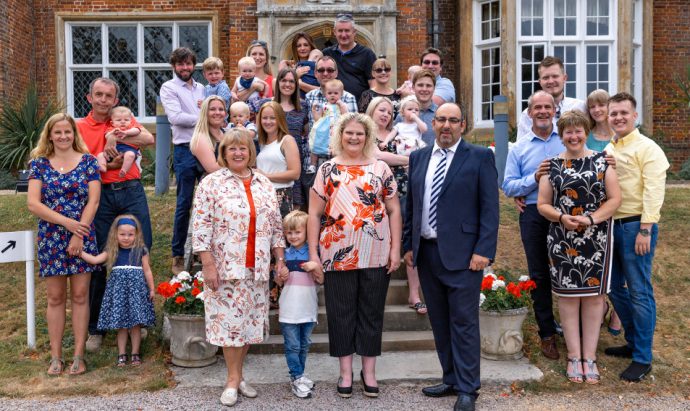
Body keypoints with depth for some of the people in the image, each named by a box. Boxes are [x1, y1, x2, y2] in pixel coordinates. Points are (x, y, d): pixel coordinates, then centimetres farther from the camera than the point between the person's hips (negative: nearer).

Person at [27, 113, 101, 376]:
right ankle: (55, 356, 13)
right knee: (55, 297, 6)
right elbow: (33, 204, -4)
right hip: (51, 239, 1)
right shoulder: (39, 163, 5)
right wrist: (67, 222, -14)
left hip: (82, 237, -1)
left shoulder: (88, 161, 3)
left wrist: (79, 234, -12)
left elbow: (93, 201, -4)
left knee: (80, 296, 2)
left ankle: (79, 355, 10)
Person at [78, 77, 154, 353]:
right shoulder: (80, 128, 7)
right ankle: (95, 327, 15)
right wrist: (107, 164, -17)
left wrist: (116, 137, -12)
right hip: (100, 195, -1)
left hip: (131, 191, 1)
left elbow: (149, 139, -6)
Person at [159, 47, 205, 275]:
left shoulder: (201, 88, 17)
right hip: (185, 151, -5)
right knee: (184, 204, -2)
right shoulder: (169, 88, 1)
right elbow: (176, 117, -13)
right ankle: (178, 255, 9)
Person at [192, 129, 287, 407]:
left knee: (249, 320, 8)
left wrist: (280, 260, 8)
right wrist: (208, 264, -14)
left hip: (257, 268, 4)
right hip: (225, 266, -4)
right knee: (229, 320, 0)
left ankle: (237, 375, 22)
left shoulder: (264, 184, 10)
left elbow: (276, 226, 13)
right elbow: (201, 227, -8)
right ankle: (233, 379, 12)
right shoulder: (211, 183, -3)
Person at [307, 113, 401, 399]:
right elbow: (314, 214, 3)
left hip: (376, 254, 1)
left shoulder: (380, 168, 6)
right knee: (341, 313, 7)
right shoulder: (327, 169, 5)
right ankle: (345, 372, 21)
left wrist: (395, 249, -1)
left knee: (371, 312, 9)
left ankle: (369, 371, 22)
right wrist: (313, 253, -3)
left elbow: (393, 210, 6)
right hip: (338, 254, 0)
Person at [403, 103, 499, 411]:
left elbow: (490, 207, -6)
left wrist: (483, 250, -13)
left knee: (464, 322, 0)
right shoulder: (418, 158, 12)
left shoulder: (480, 157, -2)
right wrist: (409, 245, 10)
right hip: (426, 252, 5)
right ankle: (451, 379, 26)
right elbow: (411, 204, 14)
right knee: (439, 321, 12)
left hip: (462, 253, -5)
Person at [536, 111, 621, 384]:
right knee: (567, 294, 3)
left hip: (596, 239, 0)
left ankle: (589, 357, 14)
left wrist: (591, 219, -15)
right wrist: (561, 217, -14)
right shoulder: (552, 166, 6)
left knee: (593, 295, 4)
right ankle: (574, 356, 14)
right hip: (562, 240, 0)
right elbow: (542, 204, 5)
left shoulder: (601, 161, 4)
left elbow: (615, 198, -1)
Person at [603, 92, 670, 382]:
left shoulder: (647, 148, -7)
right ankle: (633, 342, 30)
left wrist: (645, 230, -18)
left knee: (639, 292, -2)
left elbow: (653, 192, -14)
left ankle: (643, 358, 8)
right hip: (610, 225, 7)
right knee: (614, 287, 14)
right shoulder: (607, 150, 13)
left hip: (635, 226, -7)